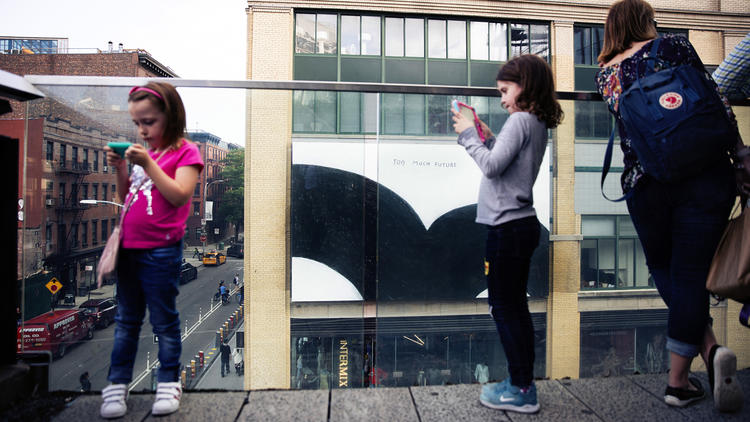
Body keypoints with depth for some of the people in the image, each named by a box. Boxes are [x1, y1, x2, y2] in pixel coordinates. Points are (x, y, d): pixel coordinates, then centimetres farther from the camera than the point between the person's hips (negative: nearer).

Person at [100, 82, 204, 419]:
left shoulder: (185, 152, -7)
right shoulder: (143, 152, 11)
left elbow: (179, 195, -19)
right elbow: (127, 198, 17)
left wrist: (148, 164, -20)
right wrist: (120, 169, 2)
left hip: (161, 252, -6)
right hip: (129, 248, 6)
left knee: (164, 321, 7)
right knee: (126, 320, 16)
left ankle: (169, 383, 23)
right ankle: (117, 383, 27)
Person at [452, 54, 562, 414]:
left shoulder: (521, 120, -13)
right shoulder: (538, 124, 16)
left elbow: (491, 166, -20)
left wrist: (468, 135, -8)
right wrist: (487, 137, 10)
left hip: (507, 227, -10)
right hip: (522, 223, 10)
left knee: (503, 307, -1)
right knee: (515, 306, 14)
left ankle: (521, 390, 10)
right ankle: (523, 384, 24)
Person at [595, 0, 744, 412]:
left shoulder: (605, 75, 12)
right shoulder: (673, 45, 4)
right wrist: (741, 153, 5)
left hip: (647, 185, 2)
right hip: (706, 175, -1)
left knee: (662, 267, 20)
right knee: (690, 273, 4)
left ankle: (709, 347, 10)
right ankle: (678, 381, 5)